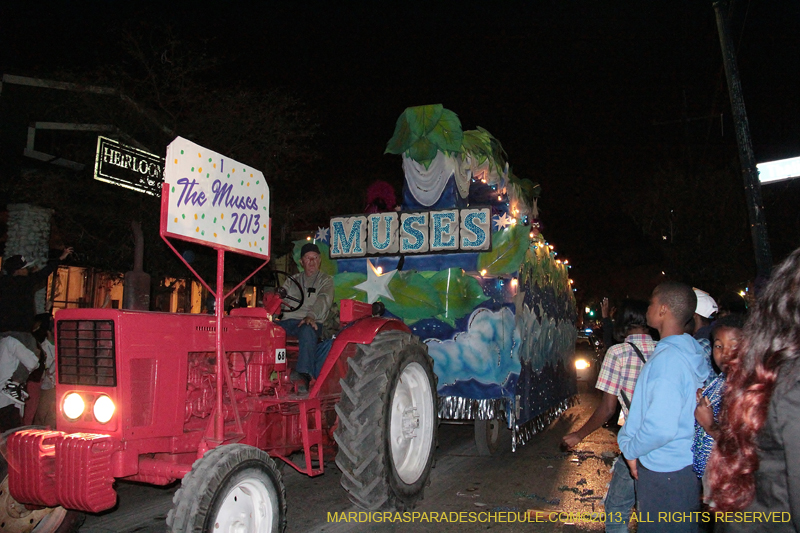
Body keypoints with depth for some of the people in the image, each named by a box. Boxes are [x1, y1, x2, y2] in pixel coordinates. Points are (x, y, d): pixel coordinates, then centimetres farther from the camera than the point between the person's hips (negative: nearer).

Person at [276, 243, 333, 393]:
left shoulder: (326, 280, 12)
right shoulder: (292, 280, 27)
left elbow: (324, 300, -7)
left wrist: (311, 315, -26)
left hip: (311, 323, -4)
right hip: (287, 320, 4)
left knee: (307, 331, -39)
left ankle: (304, 375, -47)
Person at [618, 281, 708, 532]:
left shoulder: (668, 359, -25)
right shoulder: (692, 350, 5)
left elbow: (661, 428, -30)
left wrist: (631, 449, -12)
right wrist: (628, 440, 9)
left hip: (664, 473, -9)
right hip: (687, 466, 9)